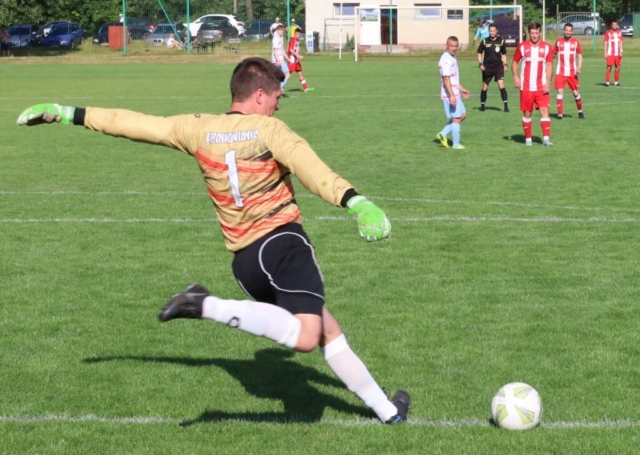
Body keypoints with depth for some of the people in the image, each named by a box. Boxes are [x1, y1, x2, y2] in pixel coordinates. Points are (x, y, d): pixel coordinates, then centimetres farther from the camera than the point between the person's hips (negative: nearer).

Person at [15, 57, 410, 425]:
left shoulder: (197, 130, 8)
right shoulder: (269, 129, -5)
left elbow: (133, 123, 14)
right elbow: (314, 170, -22)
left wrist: (66, 113, 22)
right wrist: (356, 202, -31)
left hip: (245, 260, 7)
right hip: (283, 242, -7)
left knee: (326, 329, 16)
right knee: (306, 337, -24)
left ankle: (385, 409, 18)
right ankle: (209, 307, -24)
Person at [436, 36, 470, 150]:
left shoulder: (453, 58, 14)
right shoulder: (446, 60, -18)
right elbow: (446, 79, -23)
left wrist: (461, 89, 26)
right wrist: (451, 95, -27)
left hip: (455, 94, 10)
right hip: (450, 95, -10)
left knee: (462, 115, 16)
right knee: (456, 118, -2)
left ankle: (443, 134, 15)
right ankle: (456, 144, 8)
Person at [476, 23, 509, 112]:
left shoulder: (501, 41, 1)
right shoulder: (484, 41, -1)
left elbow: (503, 54, 13)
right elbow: (479, 53, 7)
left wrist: (505, 64, 0)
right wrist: (480, 64, -5)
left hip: (498, 66, -1)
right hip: (487, 67, 1)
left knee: (501, 85, -16)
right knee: (485, 87, 8)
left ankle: (506, 106, -16)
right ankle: (482, 105, 25)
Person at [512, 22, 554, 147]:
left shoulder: (546, 47, 2)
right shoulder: (522, 46, 1)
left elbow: (549, 65, 2)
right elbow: (515, 62, 9)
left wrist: (548, 82, -7)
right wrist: (515, 77, -6)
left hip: (541, 87, 0)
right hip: (526, 87, 0)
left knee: (544, 110, -10)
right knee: (527, 112, 5)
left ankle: (546, 138, -14)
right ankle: (528, 139, 15)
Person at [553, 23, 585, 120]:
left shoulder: (576, 42, 1)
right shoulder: (558, 42, 4)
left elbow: (580, 56, 0)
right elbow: (553, 54, 11)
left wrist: (579, 67, -14)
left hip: (572, 72, 0)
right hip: (560, 72, 0)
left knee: (575, 92, 4)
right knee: (560, 91, -10)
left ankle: (580, 111, 25)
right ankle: (560, 114, -5)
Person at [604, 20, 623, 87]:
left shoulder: (619, 32, 10)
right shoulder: (608, 32, -2)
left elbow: (620, 42, 12)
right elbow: (606, 43, -2)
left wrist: (621, 51, 2)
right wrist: (605, 53, -7)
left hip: (617, 54, 4)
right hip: (610, 53, -4)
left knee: (618, 68, 4)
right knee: (609, 68, -9)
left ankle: (616, 81, 12)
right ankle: (607, 82, -7)